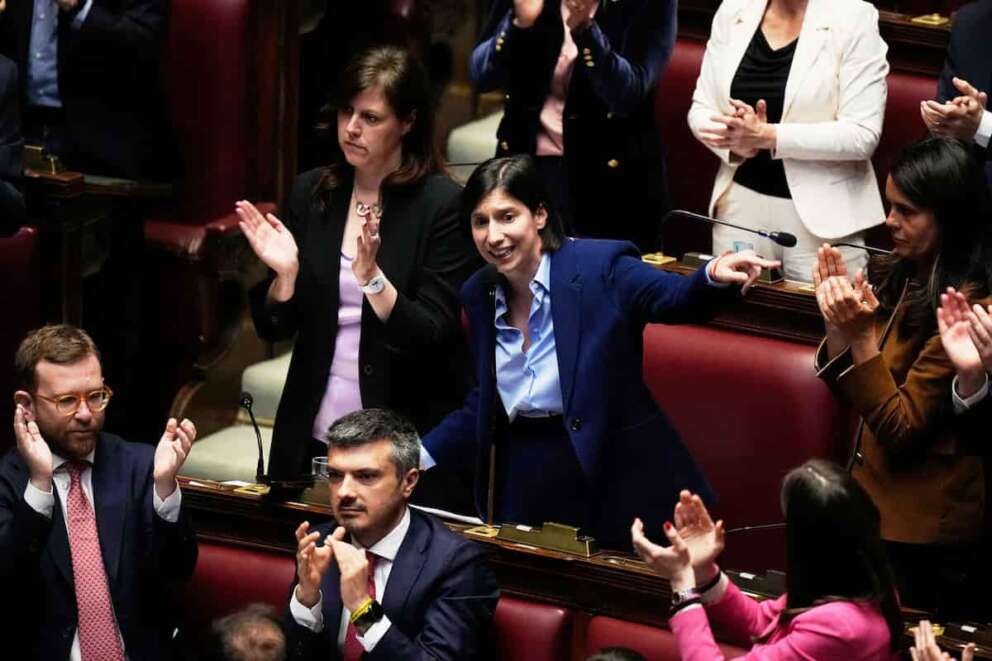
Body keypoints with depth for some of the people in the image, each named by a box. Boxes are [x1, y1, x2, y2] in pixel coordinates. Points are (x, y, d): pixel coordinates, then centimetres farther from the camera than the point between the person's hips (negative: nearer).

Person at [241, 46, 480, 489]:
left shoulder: (443, 205, -9)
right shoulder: (312, 193, 4)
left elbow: (433, 337, -14)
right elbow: (275, 328, 7)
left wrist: (372, 277, -27)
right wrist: (285, 273, -13)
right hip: (311, 435, 4)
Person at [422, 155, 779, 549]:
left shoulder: (599, 268, -12)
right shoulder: (479, 295, 5)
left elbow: (675, 299, -28)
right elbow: (483, 408, 13)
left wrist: (713, 277, -49)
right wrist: (419, 454, 2)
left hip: (610, 484, -5)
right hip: (521, 491, 5)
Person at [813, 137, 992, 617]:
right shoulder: (901, 278, 3)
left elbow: (901, 430, -17)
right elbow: (852, 394, 9)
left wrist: (861, 336, -24)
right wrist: (841, 323, -7)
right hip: (878, 509, 7)